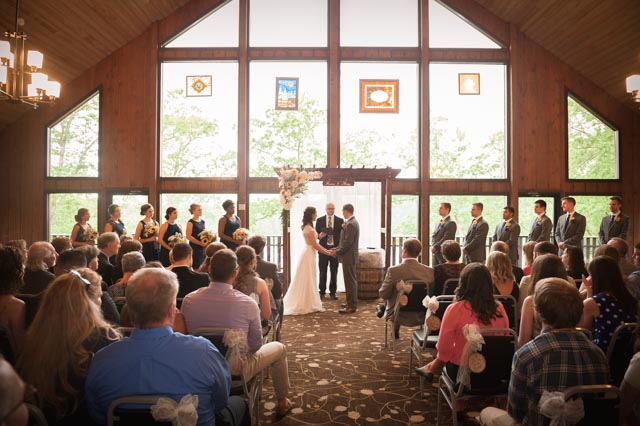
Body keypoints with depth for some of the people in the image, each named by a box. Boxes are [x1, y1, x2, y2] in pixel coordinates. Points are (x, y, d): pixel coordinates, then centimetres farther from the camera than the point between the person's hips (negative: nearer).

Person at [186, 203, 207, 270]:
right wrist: (201, 243, -16)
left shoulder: (202, 221, 13)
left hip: (203, 248, 6)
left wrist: (207, 241, 2)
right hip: (194, 248, -6)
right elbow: (189, 236, -13)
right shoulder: (191, 222, -6)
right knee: (196, 268, -6)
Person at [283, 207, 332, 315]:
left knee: (309, 280, 14)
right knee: (308, 280, -1)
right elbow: (315, 245, -19)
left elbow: (315, 243, 14)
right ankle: (306, 305, 7)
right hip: (309, 255, -10)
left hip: (309, 254, 10)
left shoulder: (308, 227, 12)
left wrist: (327, 250, 11)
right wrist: (328, 253, -11)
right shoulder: (309, 228, -18)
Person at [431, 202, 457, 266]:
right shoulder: (439, 222, 17)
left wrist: (435, 247, -15)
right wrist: (433, 246, -2)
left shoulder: (451, 223, -10)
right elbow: (433, 236, 15)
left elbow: (446, 238, -17)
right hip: (435, 252, 8)